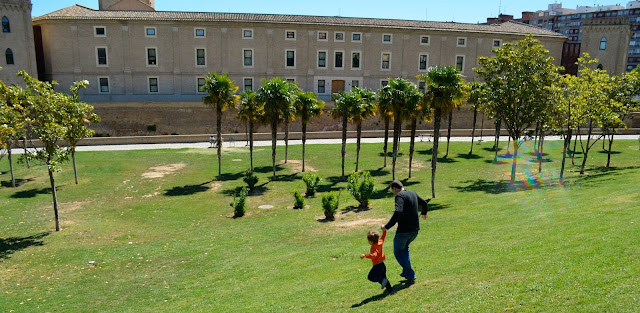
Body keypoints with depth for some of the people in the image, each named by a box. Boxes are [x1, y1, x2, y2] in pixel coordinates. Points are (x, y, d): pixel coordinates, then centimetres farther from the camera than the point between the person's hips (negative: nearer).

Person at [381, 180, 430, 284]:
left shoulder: (400, 196, -16)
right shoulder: (413, 193, 10)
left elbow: (398, 212, -31)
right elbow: (424, 203, 27)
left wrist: (387, 226, -28)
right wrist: (424, 213, 48)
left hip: (404, 230, -8)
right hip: (415, 229, 8)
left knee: (398, 252, 9)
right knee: (405, 247, 30)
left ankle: (411, 275, 2)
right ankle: (406, 271, 29)